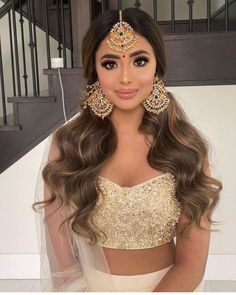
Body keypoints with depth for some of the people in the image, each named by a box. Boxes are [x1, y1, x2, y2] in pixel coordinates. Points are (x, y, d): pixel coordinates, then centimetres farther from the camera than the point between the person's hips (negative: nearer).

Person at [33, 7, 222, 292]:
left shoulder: (186, 146, -8)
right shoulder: (65, 144, -9)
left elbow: (191, 263, -7)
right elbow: (61, 261, -7)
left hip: (170, 284, 1)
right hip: (91, 285, 0)